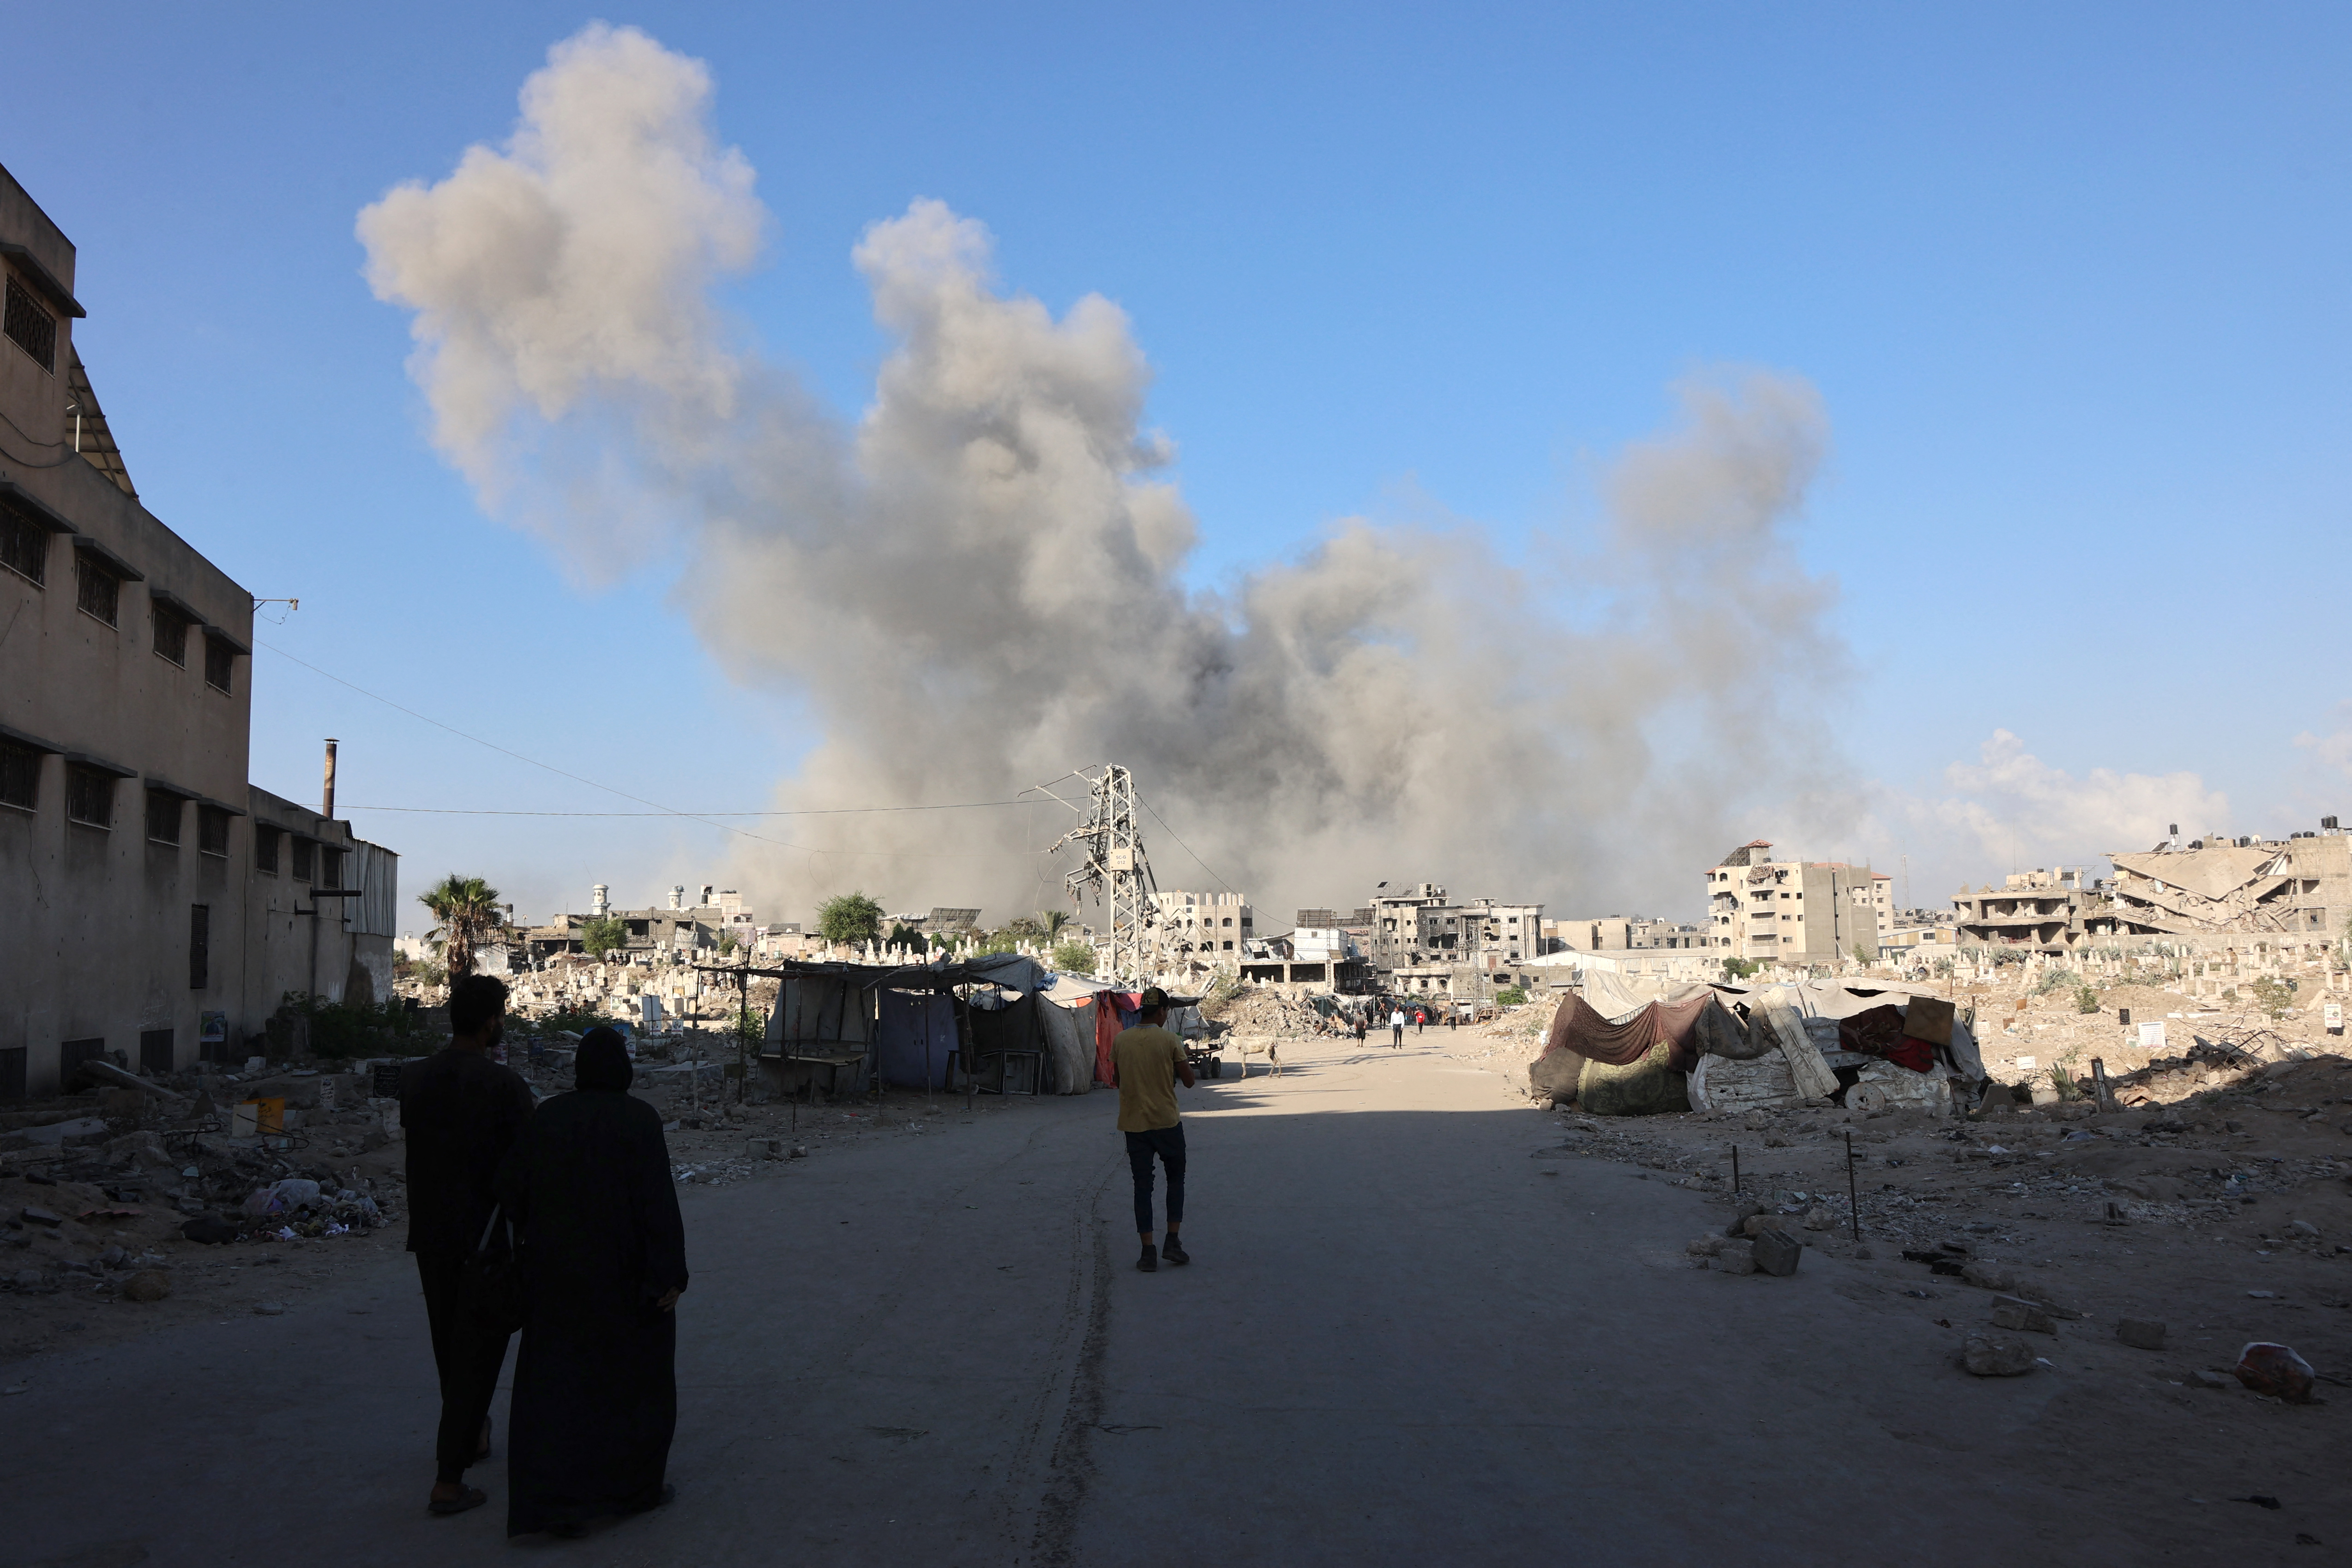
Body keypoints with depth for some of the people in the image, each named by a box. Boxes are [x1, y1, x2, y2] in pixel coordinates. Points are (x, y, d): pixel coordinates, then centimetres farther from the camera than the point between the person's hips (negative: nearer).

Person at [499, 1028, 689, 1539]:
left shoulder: (547, 1118, -1)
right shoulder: (640, 1120, -13)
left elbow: (511, 1191, -3)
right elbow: (658, 1200, -18)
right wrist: (670, 1274, -13)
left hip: (558, 1272, 3)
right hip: (625, 1275, -3)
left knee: (558, 1382, 8)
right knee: (639, 1374, 15)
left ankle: (558, 1503, 0)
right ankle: (639, 1485, 25)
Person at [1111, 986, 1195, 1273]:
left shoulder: (1121, 1041, 0)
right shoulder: (1170, 1041, -9)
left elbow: (1116, 1080, 11)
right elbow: (1189, 1081, -4)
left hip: (1134, 1123, 2)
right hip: (1167, 1121, -2)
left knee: (1142, 1186, 6)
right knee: (1176, 1179, 16)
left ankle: (1148, 1253, 3)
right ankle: (1173, 1242, 8)